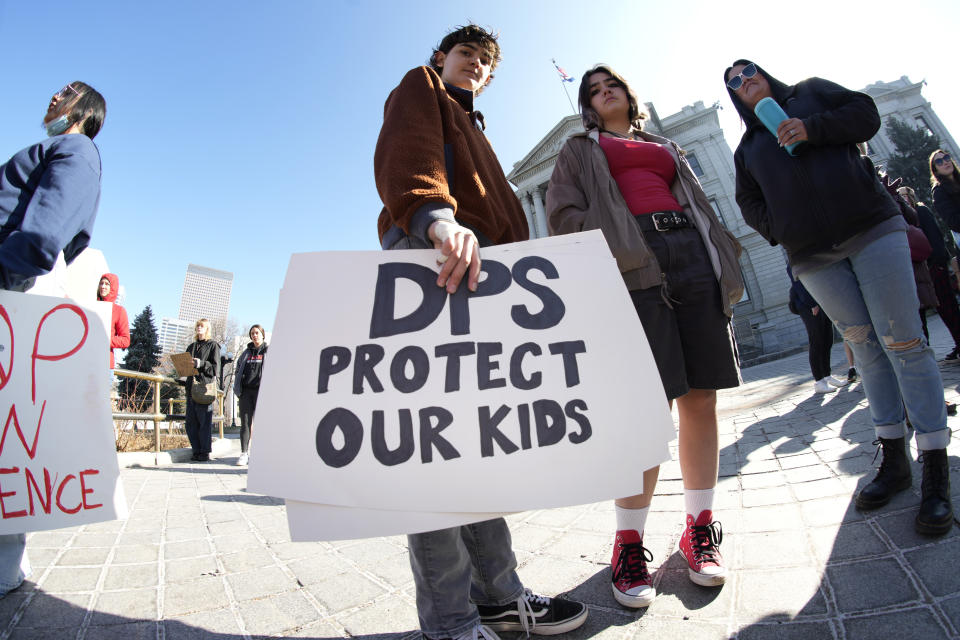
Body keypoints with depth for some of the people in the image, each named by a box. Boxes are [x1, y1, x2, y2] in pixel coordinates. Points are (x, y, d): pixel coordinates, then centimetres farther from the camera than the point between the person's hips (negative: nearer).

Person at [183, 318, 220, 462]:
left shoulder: (213, 345, 4)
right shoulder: (191, 346, 22)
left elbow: (215, 367, -4)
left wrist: (201, 364, -19)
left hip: (205, 386, -6)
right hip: (191, 386, 6)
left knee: (205, 421, -6)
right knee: (191, 421, 4)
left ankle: (205, 452, -1)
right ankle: (196, 451, 12)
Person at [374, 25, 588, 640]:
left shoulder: (474, 132, 43)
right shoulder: (421, 87, 20)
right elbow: (406, 149, -5)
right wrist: (435, 215, -27)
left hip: (482, 266, 9)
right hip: (432, 252, -8)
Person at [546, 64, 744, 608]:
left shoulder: (666, 146, 33)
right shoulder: (580, 149, 22)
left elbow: (701, 205, 26)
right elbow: (564, 213, 6)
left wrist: (725, 265, 12)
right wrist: (610, 249, -9)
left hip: (694, 258, 5)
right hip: (632, 267, -4)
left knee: (701, 400, 1)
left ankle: (700, 528, 15)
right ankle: (629, 542, 1)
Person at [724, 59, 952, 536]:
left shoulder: (811, 92, 17)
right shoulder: (747, 147, 20)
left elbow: (865, 113, 7)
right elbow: (749, 202, 16)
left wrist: (812, 128, -9)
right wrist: (779, 231, 1)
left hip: (870, 228, -2)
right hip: (813, 257, 2)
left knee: (902, 342, -7)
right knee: (865, 345, 3)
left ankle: (936, 470, -1)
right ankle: (894, 459, 11)